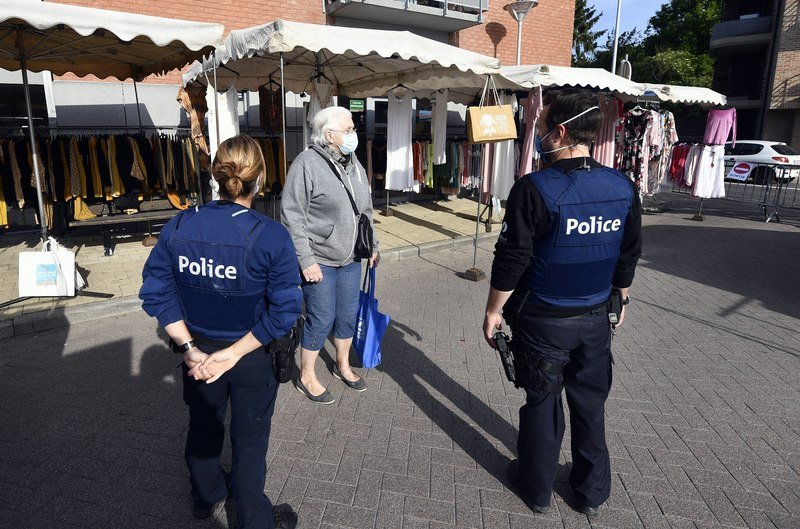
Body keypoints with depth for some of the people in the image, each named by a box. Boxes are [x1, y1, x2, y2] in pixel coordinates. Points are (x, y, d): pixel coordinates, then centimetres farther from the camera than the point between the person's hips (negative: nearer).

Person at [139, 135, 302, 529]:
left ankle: (207, 497, 54)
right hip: (252, 357, -4)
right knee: (249, 441, 17)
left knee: (203, 427, 28)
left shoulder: (178, 226, -13)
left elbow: (156, 292, -8)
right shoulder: (271, 236, -25)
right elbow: (285, 311, -24)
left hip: (198, 352, 4)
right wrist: (233, 354, -17)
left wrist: (190, 348, -8)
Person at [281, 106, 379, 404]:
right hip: (319, 261, -7)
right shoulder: (307, 164, -15)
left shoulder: (354, 164, 9)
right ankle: (306, 377, 22)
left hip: (351, 259, 7)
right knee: (322, 320, 1)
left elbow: (366, 210, 18)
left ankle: (343, 365, 38)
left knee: (348, 315, 16)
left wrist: (372, 245, 17)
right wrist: (306, 260, -19)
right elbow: (292, 217, -17)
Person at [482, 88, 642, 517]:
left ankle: (536, 488, 32)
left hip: (543, 320, -4)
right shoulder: (623, 188, -3)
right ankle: (592, 492, 35)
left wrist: (493, 310, -4)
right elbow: (629, 256, 8)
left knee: (542, 402, 12)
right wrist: (618, 301, 22)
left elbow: (511, 261, -17)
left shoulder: (535, 188, -20)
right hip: (596, 318, 5)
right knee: (591, 404, 18)